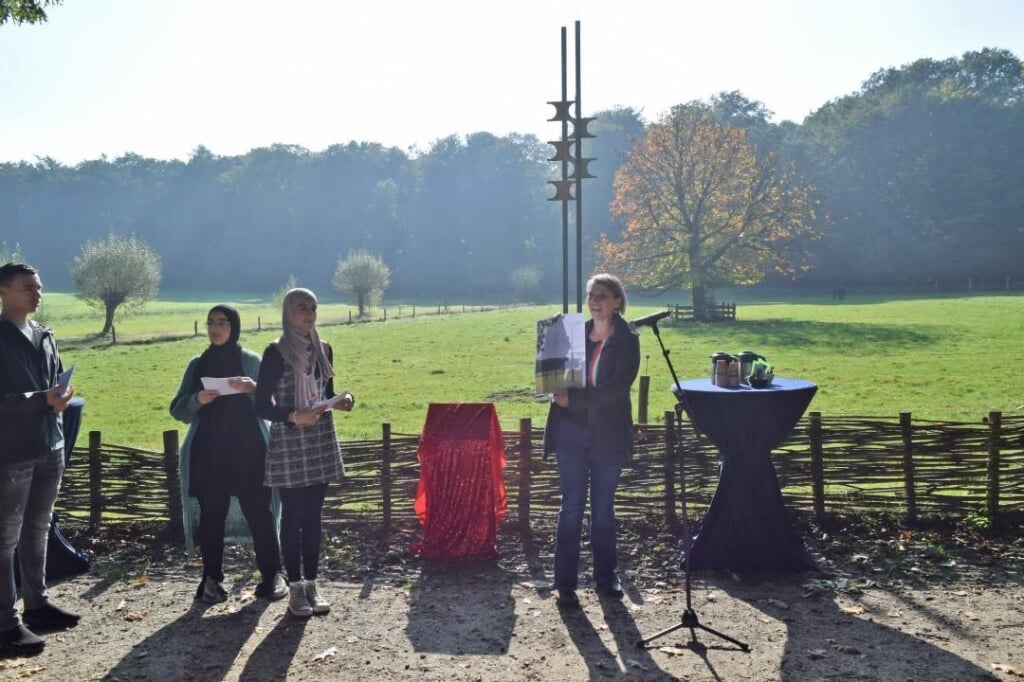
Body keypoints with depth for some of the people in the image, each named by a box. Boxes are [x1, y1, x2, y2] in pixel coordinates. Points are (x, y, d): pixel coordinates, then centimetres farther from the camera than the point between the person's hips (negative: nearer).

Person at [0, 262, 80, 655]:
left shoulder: (44, 336, 13)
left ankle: (37, 604, 27)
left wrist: (61, 397, 3)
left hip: (49, 447, 7)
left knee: (38, 530, 16)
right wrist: (43, 399, -23)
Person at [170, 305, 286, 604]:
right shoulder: (197, 365, 8)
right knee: (211, 515, 2)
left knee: (258, 512, -4)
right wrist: (197, 400, -13)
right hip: (208, 453, 2)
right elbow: (177, 409, 8)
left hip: (249, 450, -2)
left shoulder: (252, 361, 2)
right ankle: (212, 577, 11)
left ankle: (272, 574, 5)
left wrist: (254, 389, -20)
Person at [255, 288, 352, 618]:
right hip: (289, 445, -5)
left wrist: (343, 400, -4)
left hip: (320, 442, 5)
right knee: (292, 516, 2)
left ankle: (312, 584, 18)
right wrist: (293, 417, -24)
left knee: (313, 515, 9)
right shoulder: (276, 352, -9)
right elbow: (261, 405, -10)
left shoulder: (323, 349, 8)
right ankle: (295, 588, 11)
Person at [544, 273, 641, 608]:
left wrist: (573, 399, -20)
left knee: (604, 508, 10)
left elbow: (616, 389, -15)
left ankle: (605, 577, 24)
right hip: (572, 432, 2)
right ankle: (565, 583, 8)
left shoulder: (627, 340, -5)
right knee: (572, 506, 2)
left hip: (608, 435, -2)